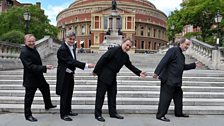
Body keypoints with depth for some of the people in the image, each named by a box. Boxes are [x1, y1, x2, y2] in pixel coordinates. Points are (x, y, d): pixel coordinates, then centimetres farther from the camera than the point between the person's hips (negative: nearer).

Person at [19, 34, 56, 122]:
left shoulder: (33, 48, 4)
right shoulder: (24, 52, -24)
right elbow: (30, 66, -31)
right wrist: (44, 67, -37)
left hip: (38, 76, 10)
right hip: (30, 78, -10)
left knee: (46, 88, 25)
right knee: (29, 97, 3)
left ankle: (48, 105, 46)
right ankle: (28, 115, 19)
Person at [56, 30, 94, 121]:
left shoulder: (72, 47, 6)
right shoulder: (62, 49, -21)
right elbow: (71, 61, -28)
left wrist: (72, 69, -1)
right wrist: (86, 65, -31)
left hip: (70, 74, 8)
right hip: (64, 75, -8)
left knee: (69, 93, 17)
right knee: (64, 95, 1)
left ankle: (68, 111, 31)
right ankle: (63, 114, 13)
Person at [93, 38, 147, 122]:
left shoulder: (126, 56, 7)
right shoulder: (114, 50, -17)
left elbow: (130, 66, 18)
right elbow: (103, 59, -20)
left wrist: (139, 72, 8)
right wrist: (96, 71, -19)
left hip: (112, 77, 8)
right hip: (104, 75, -8)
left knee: (112, 95, 13)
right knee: (100, 95, -1)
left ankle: (113, 113, 24)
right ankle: (98, 114, 6)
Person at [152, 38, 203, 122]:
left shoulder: (181, 55, 17)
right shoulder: (173, 50, -12)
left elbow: (183, 67, 26)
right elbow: (163, 61, -21)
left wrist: (194, 65, 19)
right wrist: (157, 72, -28)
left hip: (176, 81, 10)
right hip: (168, 80, -10)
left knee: (178, 96, 20)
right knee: (166, 97, -5)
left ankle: (179, 113, 37)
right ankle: (160, 115, 4)